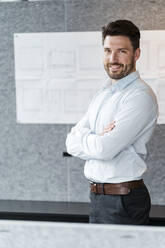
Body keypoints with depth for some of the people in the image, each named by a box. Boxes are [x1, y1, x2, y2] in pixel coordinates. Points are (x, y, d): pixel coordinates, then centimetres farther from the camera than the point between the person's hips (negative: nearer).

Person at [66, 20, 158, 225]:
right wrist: (98, 138, -14)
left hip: (124, 202, -8)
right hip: (97, 197, 8)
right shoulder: (102, 94, 13)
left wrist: (82, 139, -3)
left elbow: (105, 149, -23)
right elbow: (71, 143, 5)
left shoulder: (140, 96, -14)